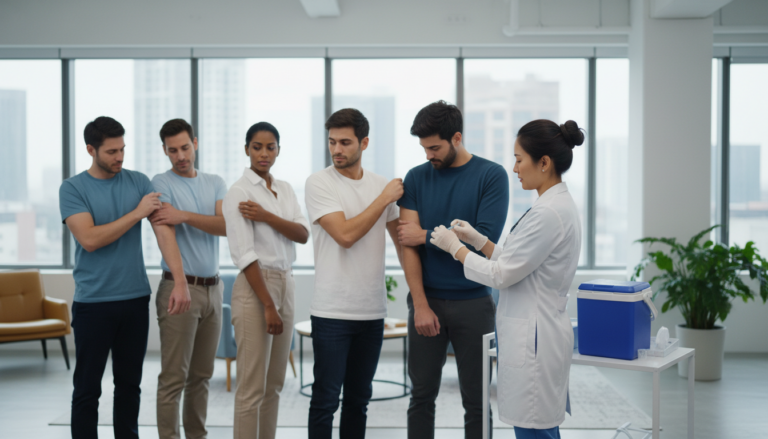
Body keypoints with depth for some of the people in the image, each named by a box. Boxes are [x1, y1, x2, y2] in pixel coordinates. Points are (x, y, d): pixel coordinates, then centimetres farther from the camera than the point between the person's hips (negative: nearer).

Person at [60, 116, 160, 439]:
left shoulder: (139, 182, 4)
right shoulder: (72, 189, -4)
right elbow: (89, 239, -17)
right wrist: (137, 213, -14)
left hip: (136, 299, 3)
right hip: (93, 303, -3)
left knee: (129, 384, 13)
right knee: (87, 388, 5)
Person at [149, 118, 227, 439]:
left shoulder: (215, 184, 11)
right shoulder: (161, 184, -5)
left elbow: (225, 226, -5)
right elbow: (165, 234, -20)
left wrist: (184, 215, -20)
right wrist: (180, 283, -33)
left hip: (213, 288, 5)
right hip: (181, 287, -5)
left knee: (202, 375, 12)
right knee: (174, 377, -4)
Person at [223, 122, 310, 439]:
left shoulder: (285, 189, 12)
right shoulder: (239, 192, -9)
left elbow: (303, 235, -1)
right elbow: (244, 254, -16)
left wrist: (266, 216, -16)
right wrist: (268, 305, -19)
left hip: (285, 285, 7)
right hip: (254, 286, -7)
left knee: (275, 384, 12)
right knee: (252, 387, -4)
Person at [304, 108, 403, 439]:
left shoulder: (382, 185, 8)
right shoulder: (319, 183, -7)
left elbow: (402, 237, 17)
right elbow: (345, 235, -18)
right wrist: (384, 198, -11)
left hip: (373, 312, 5)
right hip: (332, 312, -5)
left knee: (359, 399, 14)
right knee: (326, 400, 0)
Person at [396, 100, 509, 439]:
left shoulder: (491, 176, -4)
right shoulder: (416, 178, 4)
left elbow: (484, 239, -14)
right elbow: (408, 245, -2)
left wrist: (426, 235, -7)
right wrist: (421, 305, -10)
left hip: (473, 302, -2)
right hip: (427, 300, 2)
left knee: (476, 399, 7)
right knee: (422, 395, 8)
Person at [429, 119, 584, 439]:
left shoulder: (549, 213, -20)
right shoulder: (557, 205, 12)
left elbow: (501, 275, -17)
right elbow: (519, 263, 18)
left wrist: (455, 247, -4)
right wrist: (478, 240, 11)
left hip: (533, 337, -10)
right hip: (532, 332, 10)